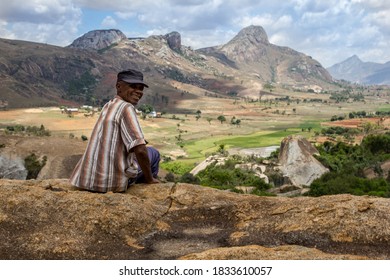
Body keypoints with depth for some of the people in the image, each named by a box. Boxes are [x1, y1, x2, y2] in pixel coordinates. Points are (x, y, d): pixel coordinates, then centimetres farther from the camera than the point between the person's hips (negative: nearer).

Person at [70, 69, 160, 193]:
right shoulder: (126, 108, -16)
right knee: (153, 154, 16)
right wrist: (150, 179, -10)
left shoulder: (108, 105, 11)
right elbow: (140, 150, -23)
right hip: (113, 181, -8)